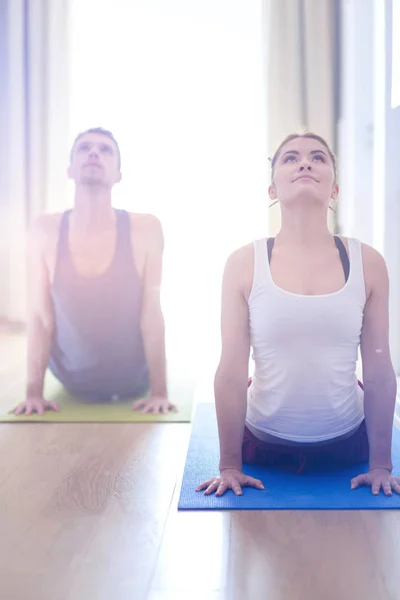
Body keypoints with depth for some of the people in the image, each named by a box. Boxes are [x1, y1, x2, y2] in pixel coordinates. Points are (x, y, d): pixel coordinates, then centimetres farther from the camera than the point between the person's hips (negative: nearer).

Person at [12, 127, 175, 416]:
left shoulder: (145, 228, -22)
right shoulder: (45, 230, -18)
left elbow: (152, 314, -19)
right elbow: (39, 315, -14)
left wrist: (159, 391, -18)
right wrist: (34, 392, -14)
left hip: (133, 387, 0)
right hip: (72, 385, 1)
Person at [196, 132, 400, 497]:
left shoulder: (367, 263, -9)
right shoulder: (244, 264, -13)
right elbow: (231, 374, -11)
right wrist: (230, 466, -6)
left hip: (347, 443, 2)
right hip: (264, 444, -1)